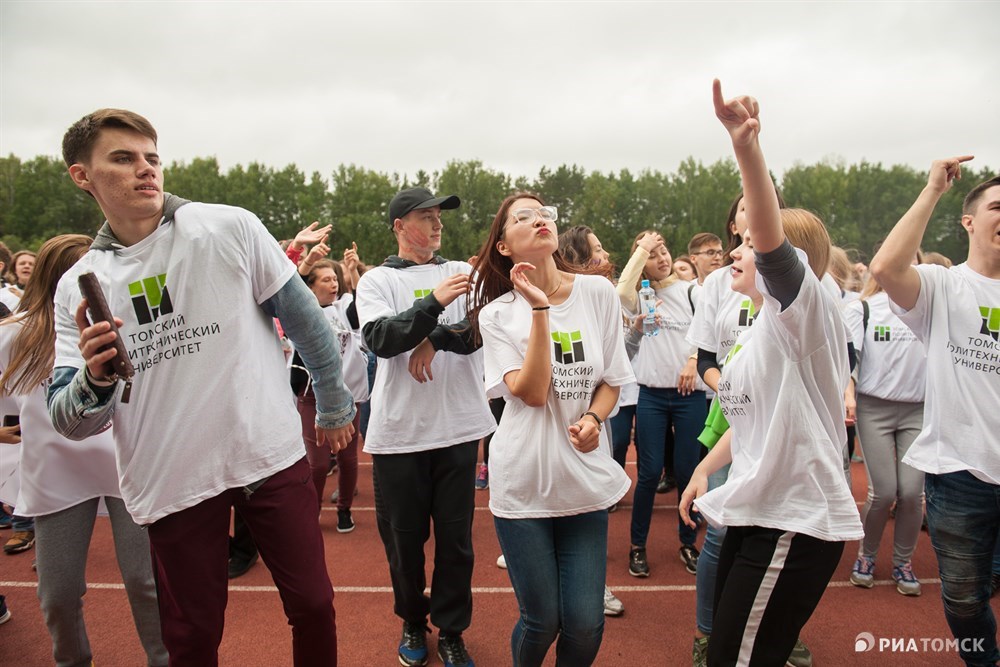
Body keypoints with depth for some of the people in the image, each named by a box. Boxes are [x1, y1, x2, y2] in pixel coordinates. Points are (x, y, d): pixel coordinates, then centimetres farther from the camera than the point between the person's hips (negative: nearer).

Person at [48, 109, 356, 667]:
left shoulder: (230, 228, -5)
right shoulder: (77, 287, 3)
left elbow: (306, 322, 2)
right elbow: (70, 423, 1)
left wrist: (335, 408, 9)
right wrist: (94, 378, -21)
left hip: (272, 457, -1)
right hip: (172, 485, 2)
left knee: (314, 606, 9)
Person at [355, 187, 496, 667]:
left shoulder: (461, 272, 9)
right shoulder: (378, 280, 3)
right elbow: (379, 339, -14)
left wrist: (435, 340, -16)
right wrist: (434, 302, -26)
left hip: (459, 426, 2)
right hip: (399, 430, -1)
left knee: (456, 537, 8)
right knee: (403, 536, 11)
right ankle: (413, 623, 34)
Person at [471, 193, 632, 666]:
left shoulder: (598, 293, 0)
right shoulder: (497, 314, -3)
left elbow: (611, 380, 8)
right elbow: (532, 392, -16)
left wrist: (592, 419, -11)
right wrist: (539, 310, -18)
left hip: (587, 479, 2)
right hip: (525, 481, -1)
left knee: (585, 623, 4)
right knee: (541, 621, 7)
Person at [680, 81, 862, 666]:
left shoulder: (808, 310, -13)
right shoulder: (761, 332, 15)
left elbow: (770, 234, -33)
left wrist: (747, 146, -46)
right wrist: (704, 470, 12)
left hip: (797, 523, -9)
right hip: (757, 511, 9)